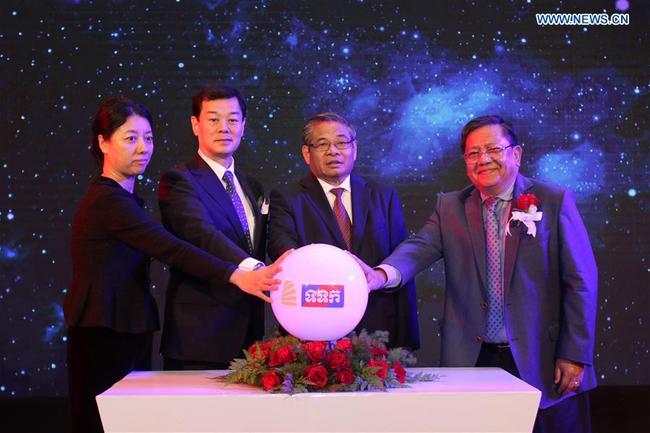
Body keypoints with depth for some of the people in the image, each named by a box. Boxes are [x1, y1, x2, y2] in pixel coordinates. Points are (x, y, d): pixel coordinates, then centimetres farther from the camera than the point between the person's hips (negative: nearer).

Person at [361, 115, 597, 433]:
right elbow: (420, 247, -11)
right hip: (472, 360, 2)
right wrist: (382, 274, -32)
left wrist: (575, 356, -7)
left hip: (543, 363, -2)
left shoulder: (555, 202, -2)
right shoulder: (450, 207, 6)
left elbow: (581, 282, -3)